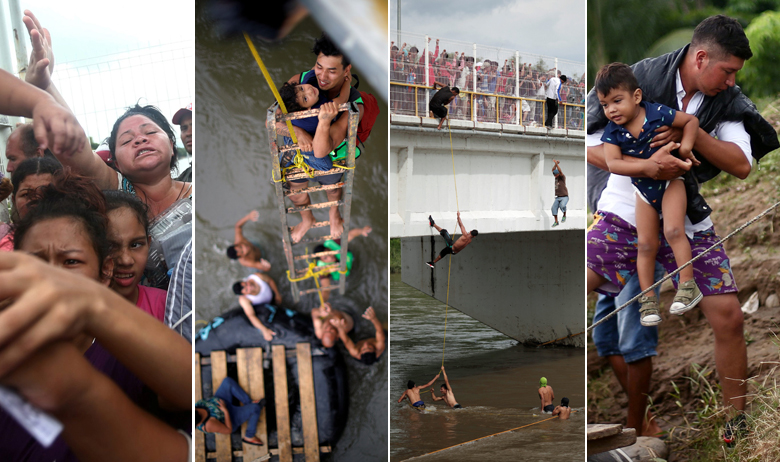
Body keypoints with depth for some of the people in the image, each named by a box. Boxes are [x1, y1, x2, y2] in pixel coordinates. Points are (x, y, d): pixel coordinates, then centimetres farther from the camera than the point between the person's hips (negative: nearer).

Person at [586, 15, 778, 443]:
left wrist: (692, 132, -24)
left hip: (686, 218, 2)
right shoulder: (639, 80, -14)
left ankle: (737, 423, 15)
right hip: (626, 212, -2)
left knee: (728, 317, -4)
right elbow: (590, 145, -16)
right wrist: (644, 165, -31)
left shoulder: (727, 101, -3)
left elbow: (741, 165, -10)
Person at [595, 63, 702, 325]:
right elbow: (613, 164, -27)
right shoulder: (612, 132, -14)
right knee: (645, 244, 5)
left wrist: (686, 144, -23)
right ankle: (647, 299, 11)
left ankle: (688, 285, -10)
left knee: (673, 230, -20)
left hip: (670, 180, -3)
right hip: (643, 187, 3)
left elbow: (691, 120, -6)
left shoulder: (658, 114, -20)